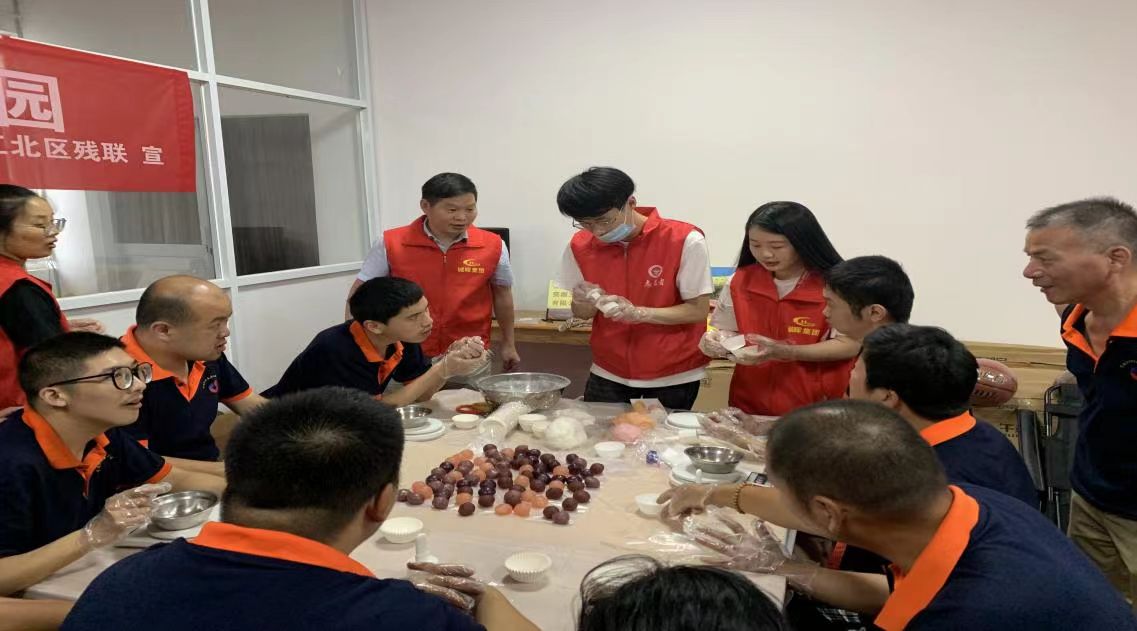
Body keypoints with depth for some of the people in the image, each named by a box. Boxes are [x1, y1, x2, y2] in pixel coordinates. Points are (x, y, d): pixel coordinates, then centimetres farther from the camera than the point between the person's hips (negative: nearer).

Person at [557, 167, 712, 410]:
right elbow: (581, 313, 5)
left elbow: (698, 310, -12)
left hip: (673, 377, -3)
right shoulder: (581, 246, -4)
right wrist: (586, 302, -19)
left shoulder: (685, 241, -17)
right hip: (608, 375, 3)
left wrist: (639, 312, -26)